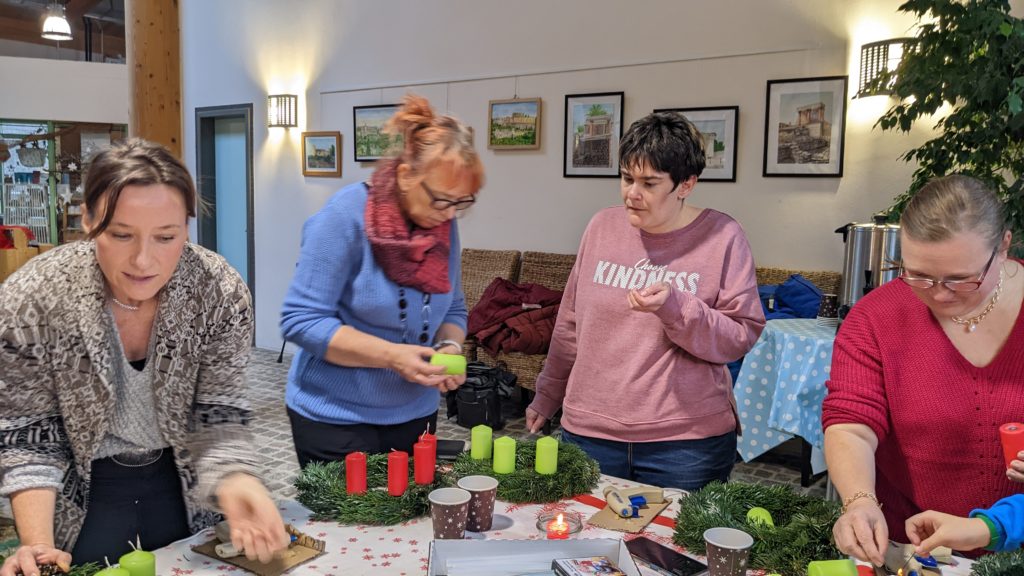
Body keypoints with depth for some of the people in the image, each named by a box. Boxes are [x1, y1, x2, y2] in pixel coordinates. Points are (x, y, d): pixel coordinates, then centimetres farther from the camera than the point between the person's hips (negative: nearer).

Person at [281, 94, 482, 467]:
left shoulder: (444, 226, -1)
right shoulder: (345, 216, -19)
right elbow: (300, 319, -21)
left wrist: (450, 346, -13)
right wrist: (390, 355, -28)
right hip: (336, 419, -5)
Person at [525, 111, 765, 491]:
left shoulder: (722, 237, -5)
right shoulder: (602, 227, 4)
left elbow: (741, 338, -8)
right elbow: (570, 324, 13)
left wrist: (675, 306, -23)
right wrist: (547, 396, 18)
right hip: (588, 431, 3)